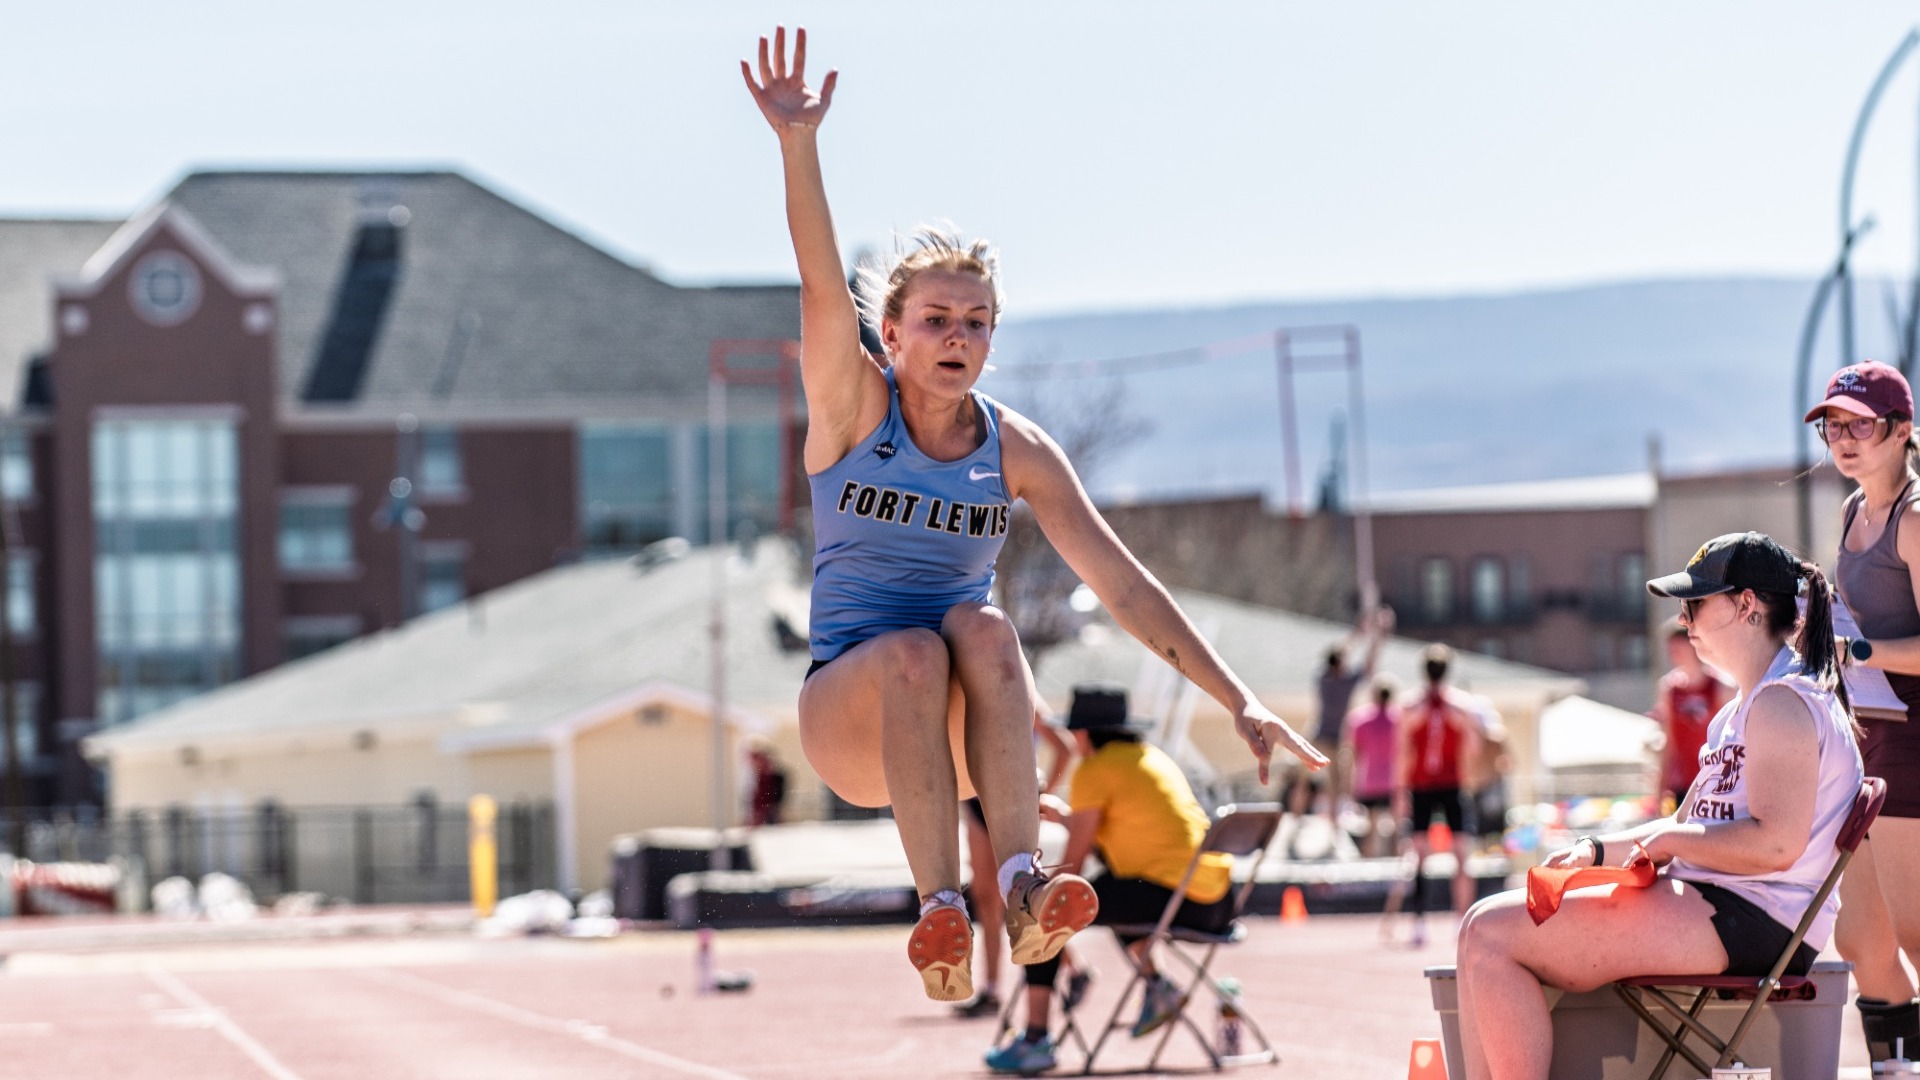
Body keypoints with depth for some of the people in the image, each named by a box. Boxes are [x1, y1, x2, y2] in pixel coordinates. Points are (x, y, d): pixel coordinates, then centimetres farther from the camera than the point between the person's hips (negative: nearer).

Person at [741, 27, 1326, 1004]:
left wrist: (1239, 703, -11)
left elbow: (1122, 585, -3)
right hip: (847, 712, -2)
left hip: (959, 724, 2)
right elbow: (823, 289, -21)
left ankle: (1021, 879, -45)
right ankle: (940, 906, -44)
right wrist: (798, 146, -38)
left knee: (982, 627, -31)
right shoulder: (852, 407, -3)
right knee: (913, 651, -34)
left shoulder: (1015, 449, 1)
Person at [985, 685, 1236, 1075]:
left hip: (1172, 895, -9)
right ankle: (1155, 986, 23)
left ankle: (1035, 1040, -6)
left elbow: (1074, 860, -4)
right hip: (1218, 901, 9)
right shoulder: (1152, 757, 20)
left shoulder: (1095, 769, -6)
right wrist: (1063, 814, 37)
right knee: (1111, 890, 35)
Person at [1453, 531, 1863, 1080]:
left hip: (1747, 923, -11)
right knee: (1486, 927, 8)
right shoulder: (1740, 709, 22)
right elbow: (1687, 827, 27)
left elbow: (1775, 843, -25)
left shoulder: (1784, 703, -12)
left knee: (1493, 934, -18)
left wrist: (1671, 841, -12)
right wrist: (1595, 851, 12)